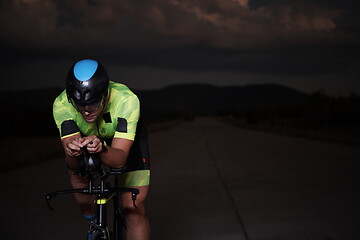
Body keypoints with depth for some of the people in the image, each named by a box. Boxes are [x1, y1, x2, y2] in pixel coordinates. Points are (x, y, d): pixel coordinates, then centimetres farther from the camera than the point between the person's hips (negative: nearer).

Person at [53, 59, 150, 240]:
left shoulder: (127, 100, -40)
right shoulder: (61, 105, -34)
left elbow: (119, 160, -41)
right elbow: (72, 165, -35)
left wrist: (102, 148, -62)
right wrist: (71, 151, -58)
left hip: (126, 139, -3)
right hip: (88, 137, 3)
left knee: (133, 208, -13)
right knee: (77, 173, -21)